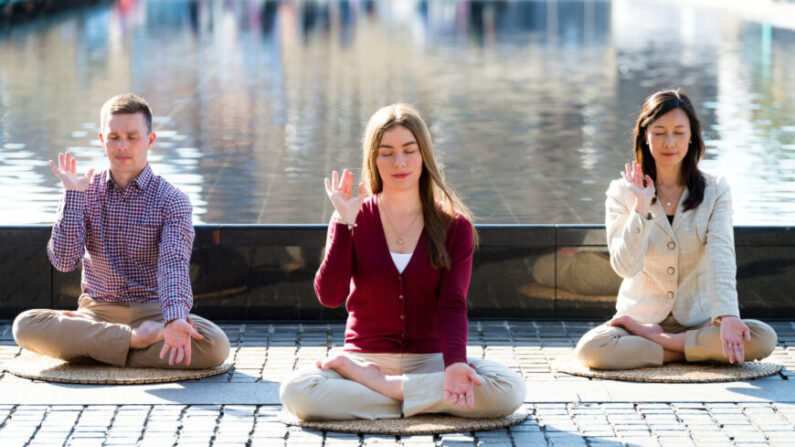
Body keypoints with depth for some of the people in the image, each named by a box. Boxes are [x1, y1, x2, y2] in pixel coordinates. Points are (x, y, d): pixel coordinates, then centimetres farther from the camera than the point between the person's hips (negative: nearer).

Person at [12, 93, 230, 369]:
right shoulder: (86, 193, 6)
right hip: (96, 311, 1)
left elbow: (174, 266, -19)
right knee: (25, 326, -28)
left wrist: (175, 319, -39)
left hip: (151, 312, -1)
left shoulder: (171, 201, -2)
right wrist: (73, 195, -12)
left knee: (215, 345, -32)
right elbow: (64, 261, -6)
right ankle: (136, 339, -26)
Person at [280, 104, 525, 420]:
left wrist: (454, 364, -27)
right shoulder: (352, 221, 4)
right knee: (295, 391, -31)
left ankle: (372, 384, -19)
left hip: (430, 360, 1)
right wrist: (345, 223, -15)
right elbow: (329, 296, -10)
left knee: (509, 390, -29)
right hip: (367, 356, 0)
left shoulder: (454, 226, 3)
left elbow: (452, 305, -8)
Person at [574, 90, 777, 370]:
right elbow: (625, 267, -12)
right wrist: (642, 208, -22)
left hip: (699, 320, 1)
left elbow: (721, 257, -14)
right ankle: (698, 353, -17)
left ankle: (653, 339, -14)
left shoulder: (715, 190, 1)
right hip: (641, 316, -1)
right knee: (591, 349, -32)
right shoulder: (622, 192, -1)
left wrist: (727, 317, -30)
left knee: (763, 339, -28)